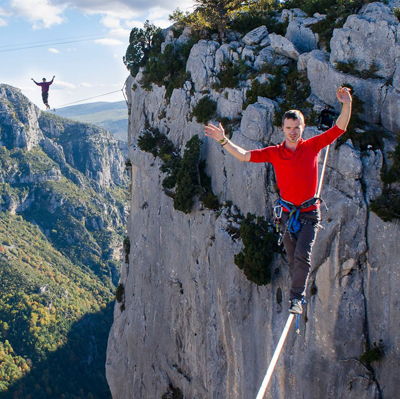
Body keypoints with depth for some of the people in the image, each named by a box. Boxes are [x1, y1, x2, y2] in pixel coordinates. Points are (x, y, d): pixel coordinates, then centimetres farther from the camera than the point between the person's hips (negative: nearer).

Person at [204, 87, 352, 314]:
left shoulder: (313, 146, -2)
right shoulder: (274, 153, 0)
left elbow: (339, 129, -2)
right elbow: (245, 156, -5)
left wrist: (347, 105, -17)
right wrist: (224, 141, -17)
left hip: (310, 212, -2)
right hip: (288, 213, 2)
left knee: (303, 255, -16)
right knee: (293, 260, 11)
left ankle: (296, 298, -12)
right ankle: (298, 295, 28)